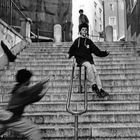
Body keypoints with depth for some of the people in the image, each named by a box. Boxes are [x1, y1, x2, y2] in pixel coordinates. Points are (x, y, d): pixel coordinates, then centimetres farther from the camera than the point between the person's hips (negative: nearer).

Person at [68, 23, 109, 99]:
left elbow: (96, 51, 15)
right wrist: (70, 54, -6)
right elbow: (72, 49, 14)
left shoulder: (89, 41, 18)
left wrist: (105, 53, 3)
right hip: (81, 60, -3)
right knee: (89, 66, -35)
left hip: (89, 59, 3)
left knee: (95, 72, -21)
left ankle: (100, 90, -28)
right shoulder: (77, 41, 13)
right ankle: (93, 85, -32)